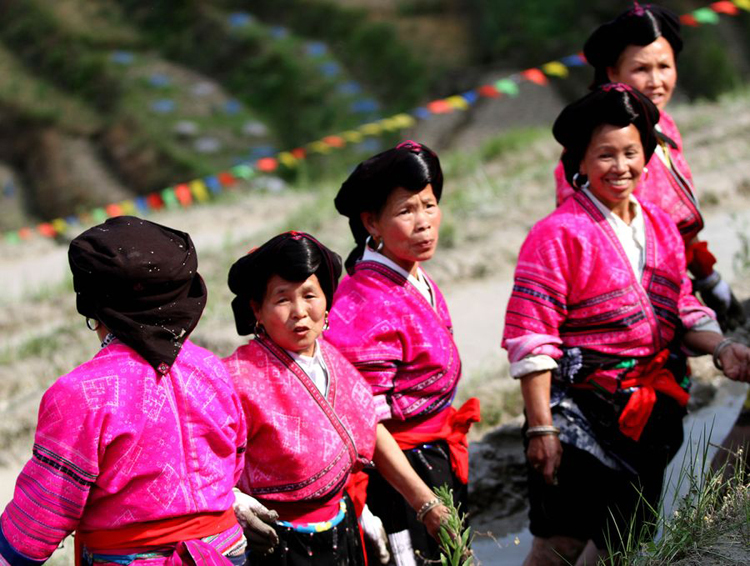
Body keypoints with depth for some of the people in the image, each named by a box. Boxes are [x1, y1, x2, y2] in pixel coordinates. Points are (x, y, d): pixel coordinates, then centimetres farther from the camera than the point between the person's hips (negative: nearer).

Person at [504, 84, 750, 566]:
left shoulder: (662, 227, 10)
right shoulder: (559, 233, -11)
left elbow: (682, 310, 16)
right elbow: (530, 337, -14)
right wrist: (541, 427, -17)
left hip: (648, 414, 7)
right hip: (579, 412, -7)